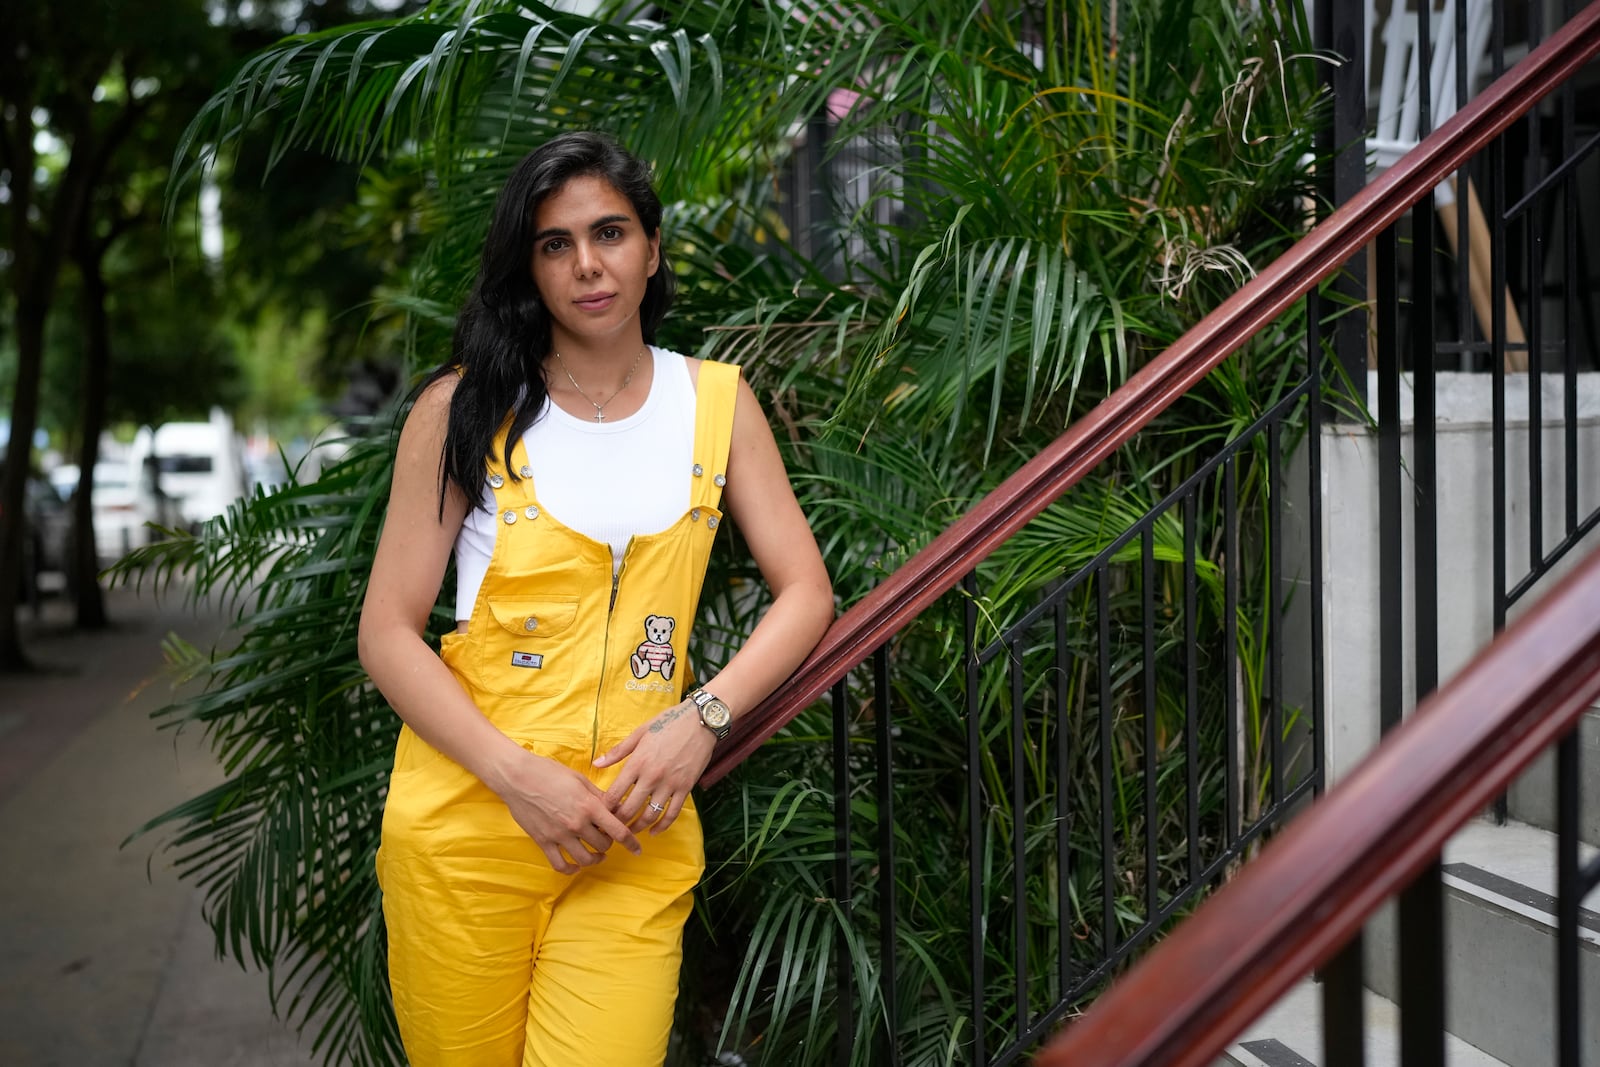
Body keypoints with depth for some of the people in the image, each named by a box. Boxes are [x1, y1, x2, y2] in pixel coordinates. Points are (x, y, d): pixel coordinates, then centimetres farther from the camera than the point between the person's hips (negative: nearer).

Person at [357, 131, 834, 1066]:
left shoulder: (716, 401, 8)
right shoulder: (463, 408, 1)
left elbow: (806, 593, 8)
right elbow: (388, 635, -2)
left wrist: (703, 716, -9)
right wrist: (516, 775, -14)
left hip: (635, 835, 1)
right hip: (465, 821, -1)